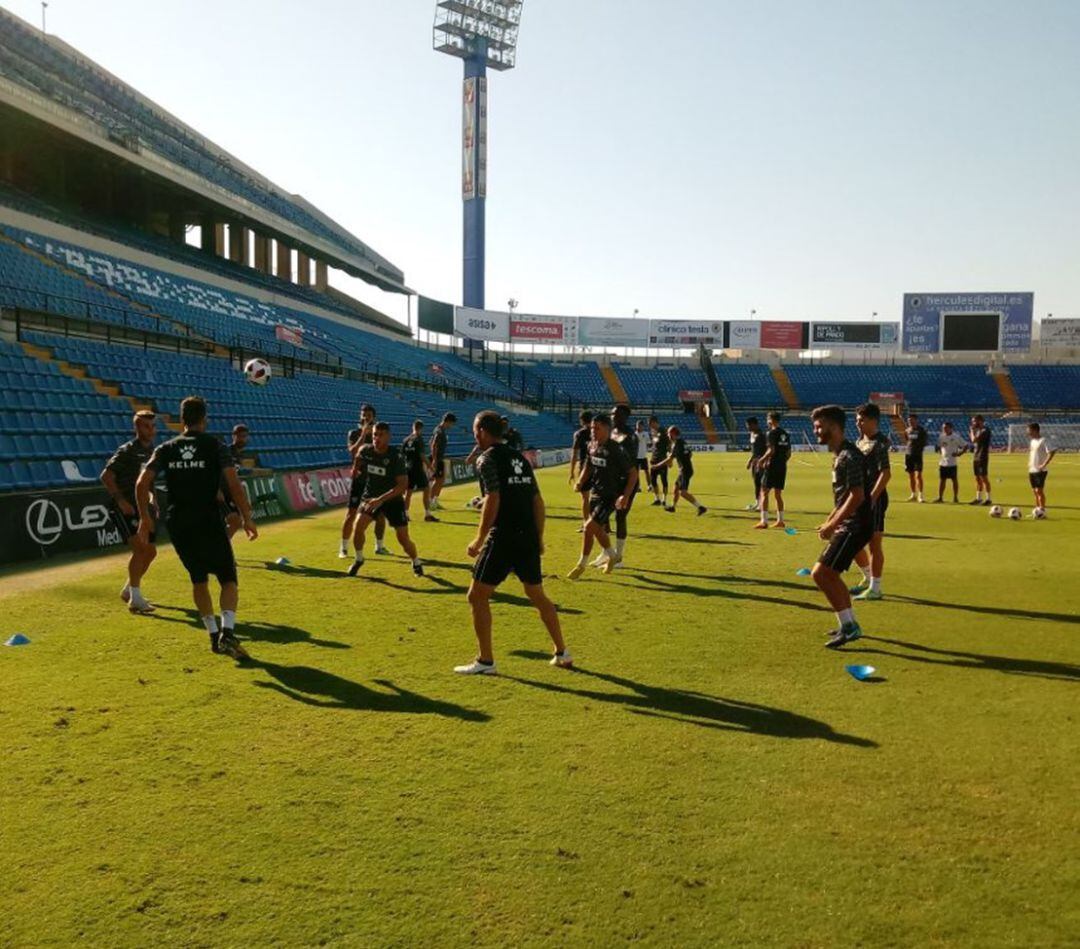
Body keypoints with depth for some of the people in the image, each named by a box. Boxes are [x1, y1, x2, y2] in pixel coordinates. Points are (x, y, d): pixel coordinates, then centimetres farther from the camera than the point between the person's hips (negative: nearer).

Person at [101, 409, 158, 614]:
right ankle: (135, 598, -17)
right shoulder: (127, 451, -12)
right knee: (140, 547, -21)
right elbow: (106, 476, -16)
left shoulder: (152, 451, 11)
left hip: (140, 509, 8)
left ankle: (129, 590, 32)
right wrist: (121, 500, -23)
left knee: (150, 551, 12)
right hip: (122, 509, -8)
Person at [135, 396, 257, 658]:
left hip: (176, 523, 4)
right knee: (228, 579, 4)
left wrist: (145, 517, 10)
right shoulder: (215, 446, -1)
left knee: (199, 579, 19)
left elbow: (142, 483, 0)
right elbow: (234, 484, -12)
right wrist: (246, 518, -7)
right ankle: (227, 632, -16)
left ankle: (214, 635, 21)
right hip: (208, 521, -4)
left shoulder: (166, 449, 8)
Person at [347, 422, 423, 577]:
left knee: (403, 538, -4)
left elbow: (403, 485, -29)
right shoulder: (365, 451, -12)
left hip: (393, 499, -3)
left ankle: (416, 563, 24)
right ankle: (358, 559, 7)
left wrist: (381, 499, -35)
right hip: (370, 496, 3)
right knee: (359, 525, -19)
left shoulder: (396, 457, -24)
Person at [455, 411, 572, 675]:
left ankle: (485, 661, 6)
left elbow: (493, 500, -17)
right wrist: (539, 538, 20)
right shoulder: (519, 457, 16)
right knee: (538, 596, 19)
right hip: (529, 538, 8)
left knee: (477, 596, 4)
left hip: (503, 537, -7)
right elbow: (538, 500, 15)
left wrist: (479, 539, -12)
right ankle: (562, 653, 24)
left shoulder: (487, 458, -6)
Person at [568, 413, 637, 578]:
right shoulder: (592, 446, 1)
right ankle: (610, 555, 41)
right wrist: (580, 482, 0)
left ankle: (582, 564, -1)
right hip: (595, 493, 8)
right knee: (598, 529, 18)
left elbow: (633, 472, -14)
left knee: (589, 526, -15)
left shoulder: (615, 450, -19)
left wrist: (626, 496, -21)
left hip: (610, 497, -8)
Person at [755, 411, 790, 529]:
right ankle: (780, 520, 17)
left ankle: (764, 521, -8)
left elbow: (771, 450, -19)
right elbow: (789, 453, 13)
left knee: (764, 493, -3)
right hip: (782, 467, 8)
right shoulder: (785, 434, 12)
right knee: (778, 494, 15)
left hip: (772, 466, -8)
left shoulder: (771, 433, -11)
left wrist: (762, 460, -7)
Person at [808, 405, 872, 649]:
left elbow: (857, 496, -24)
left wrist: (832, 526, -21)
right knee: (830, 574, 18)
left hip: (855, 526, -10)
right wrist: (829, 521, 17)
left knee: (819, 573, -13)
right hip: (848, 525, 11)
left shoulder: (849, 456, -19)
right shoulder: (838, 454, 13)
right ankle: (850, 625, 29)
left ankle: (848, 626, -5)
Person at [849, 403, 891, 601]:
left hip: (875, 499, -9)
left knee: (874, 544, -2)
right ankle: (868, 579, 33)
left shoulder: (879, 443, -14)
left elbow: (886, 473, -21)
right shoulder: (860, 441, 13)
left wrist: (872, 498, -26)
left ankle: (875, 589, 8)